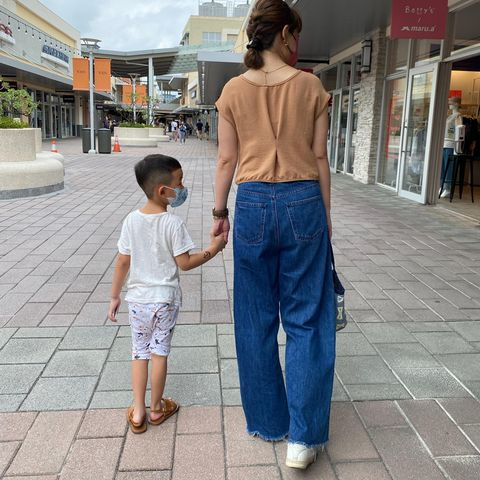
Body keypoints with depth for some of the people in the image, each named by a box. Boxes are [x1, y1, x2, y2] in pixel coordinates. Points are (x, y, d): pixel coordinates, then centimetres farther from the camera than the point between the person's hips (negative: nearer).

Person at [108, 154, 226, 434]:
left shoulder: (132, 220, -4)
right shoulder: (173, 223, -16)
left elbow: (123, 262, -1)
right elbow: (184, 263, -13)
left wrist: (115, 296, 8)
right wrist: (213, 249, -2)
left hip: (138, 298, 3)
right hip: (165, 299, -3)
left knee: (140, 353, 14)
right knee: (160, 353, 11)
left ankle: (138, 413, 17)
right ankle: (157, 409, 26)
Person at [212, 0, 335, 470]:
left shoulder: (233, 90, 2)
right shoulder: (310, 85, -1)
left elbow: (227, 159, 3)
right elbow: (319, 157, 1)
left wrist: (220, 211, 12)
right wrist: (325, 213, 10)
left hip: (253, 204, 1)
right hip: (302, 202, -1)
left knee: (256, 319, 13)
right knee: (306, 319, 7)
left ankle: (267, 422, 27)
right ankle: (302, 436, 10)